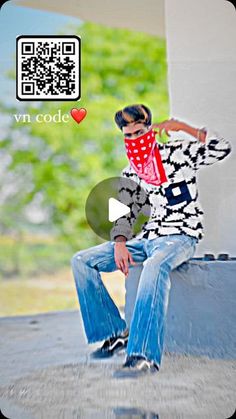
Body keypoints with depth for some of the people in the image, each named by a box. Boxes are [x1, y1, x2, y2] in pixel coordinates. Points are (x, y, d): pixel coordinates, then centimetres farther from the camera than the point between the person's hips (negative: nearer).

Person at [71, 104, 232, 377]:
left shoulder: (178, 153, 1)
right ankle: (116, 332, -3)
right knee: (81, 261, -5)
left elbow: (222, 149, -10)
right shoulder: (130, 173, 15)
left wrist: (182, 127, -14)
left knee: (155, 265, -42)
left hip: (181, 237, -6)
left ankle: (144, 355, -42)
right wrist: (119, 243, -6)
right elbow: (124, 213, 13)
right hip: (145, 239, 6)